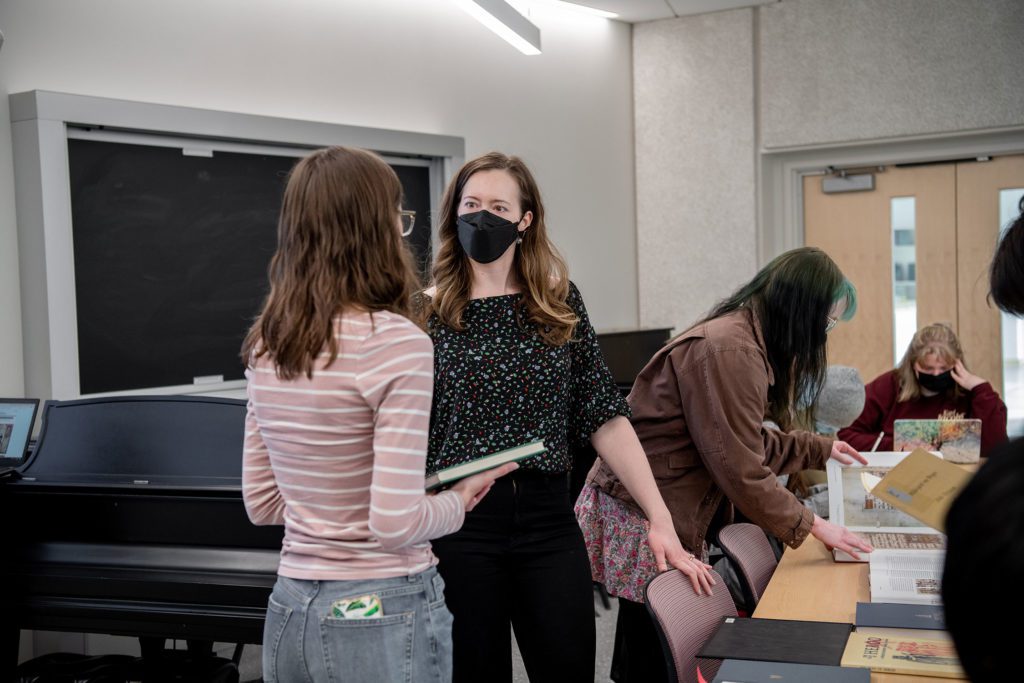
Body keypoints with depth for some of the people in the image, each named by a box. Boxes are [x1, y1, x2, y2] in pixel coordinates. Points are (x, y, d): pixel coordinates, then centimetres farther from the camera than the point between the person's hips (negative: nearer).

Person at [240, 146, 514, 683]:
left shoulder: (265, 345, 4)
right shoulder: (395, 341, -18)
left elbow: (262, 505, 9)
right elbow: (395, 523, -20)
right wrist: (459, 499, -3)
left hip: (288, 613, 7)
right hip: (381, 617, -6)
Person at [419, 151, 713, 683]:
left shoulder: (561, 305, 6)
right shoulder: (427, 313, 0)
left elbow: (605, 419, 3)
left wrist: (660, 520, -3)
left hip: (549, 520, 2)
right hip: (459, 525, -1)